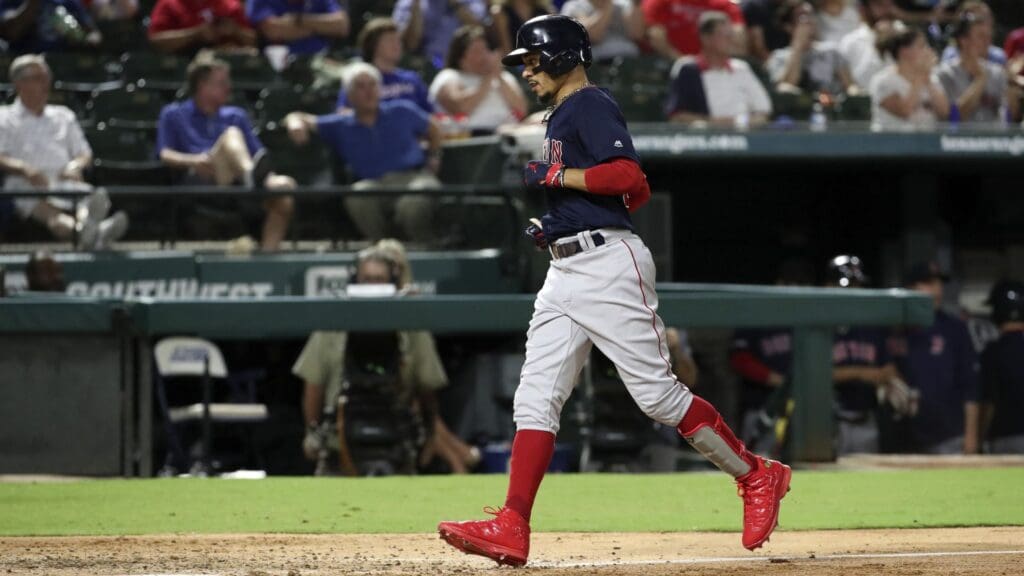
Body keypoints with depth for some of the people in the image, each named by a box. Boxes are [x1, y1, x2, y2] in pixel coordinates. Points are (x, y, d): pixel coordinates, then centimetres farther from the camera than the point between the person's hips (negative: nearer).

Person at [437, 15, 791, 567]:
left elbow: (629, 177, -23)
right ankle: (511, 530, -8)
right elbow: (639, 193, 24)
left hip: (608, 263, -10)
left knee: (657, 393, -7)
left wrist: (556, 176, -17)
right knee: (535, 396, -1)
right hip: (565, 270, 10)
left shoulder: (591, 105, -9)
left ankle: (757, 477, 9)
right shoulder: (560, 116, 21)